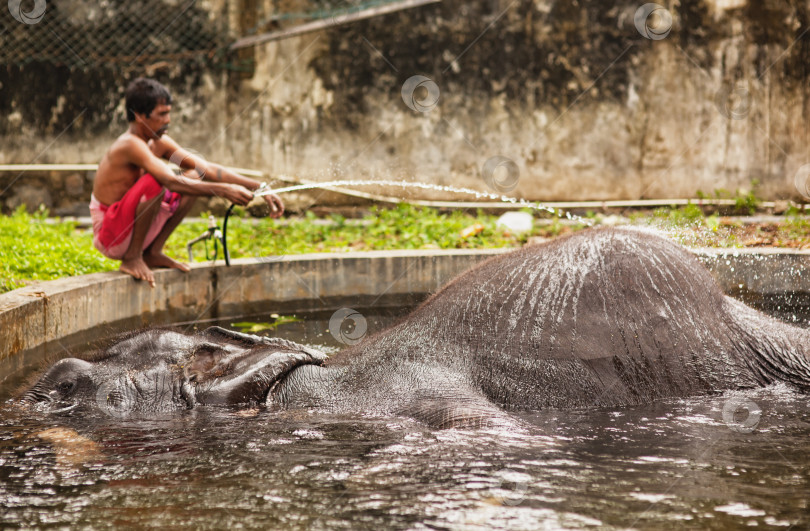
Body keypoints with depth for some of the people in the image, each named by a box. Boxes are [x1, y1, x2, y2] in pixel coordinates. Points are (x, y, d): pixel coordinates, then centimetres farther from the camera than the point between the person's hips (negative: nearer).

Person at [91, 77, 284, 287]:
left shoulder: (159, 143, 4)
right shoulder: (129, 145, -22)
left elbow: (208, 168, 2)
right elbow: (172, 182, -34)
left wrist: (258, 187, -8)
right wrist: (223, 191, -36)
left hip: (132, 228, 9)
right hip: (110, 238, -9)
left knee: (195, 177, 4)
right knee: (154, 182, -31)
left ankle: (153, 253, 6)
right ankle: (132, 258, -15)